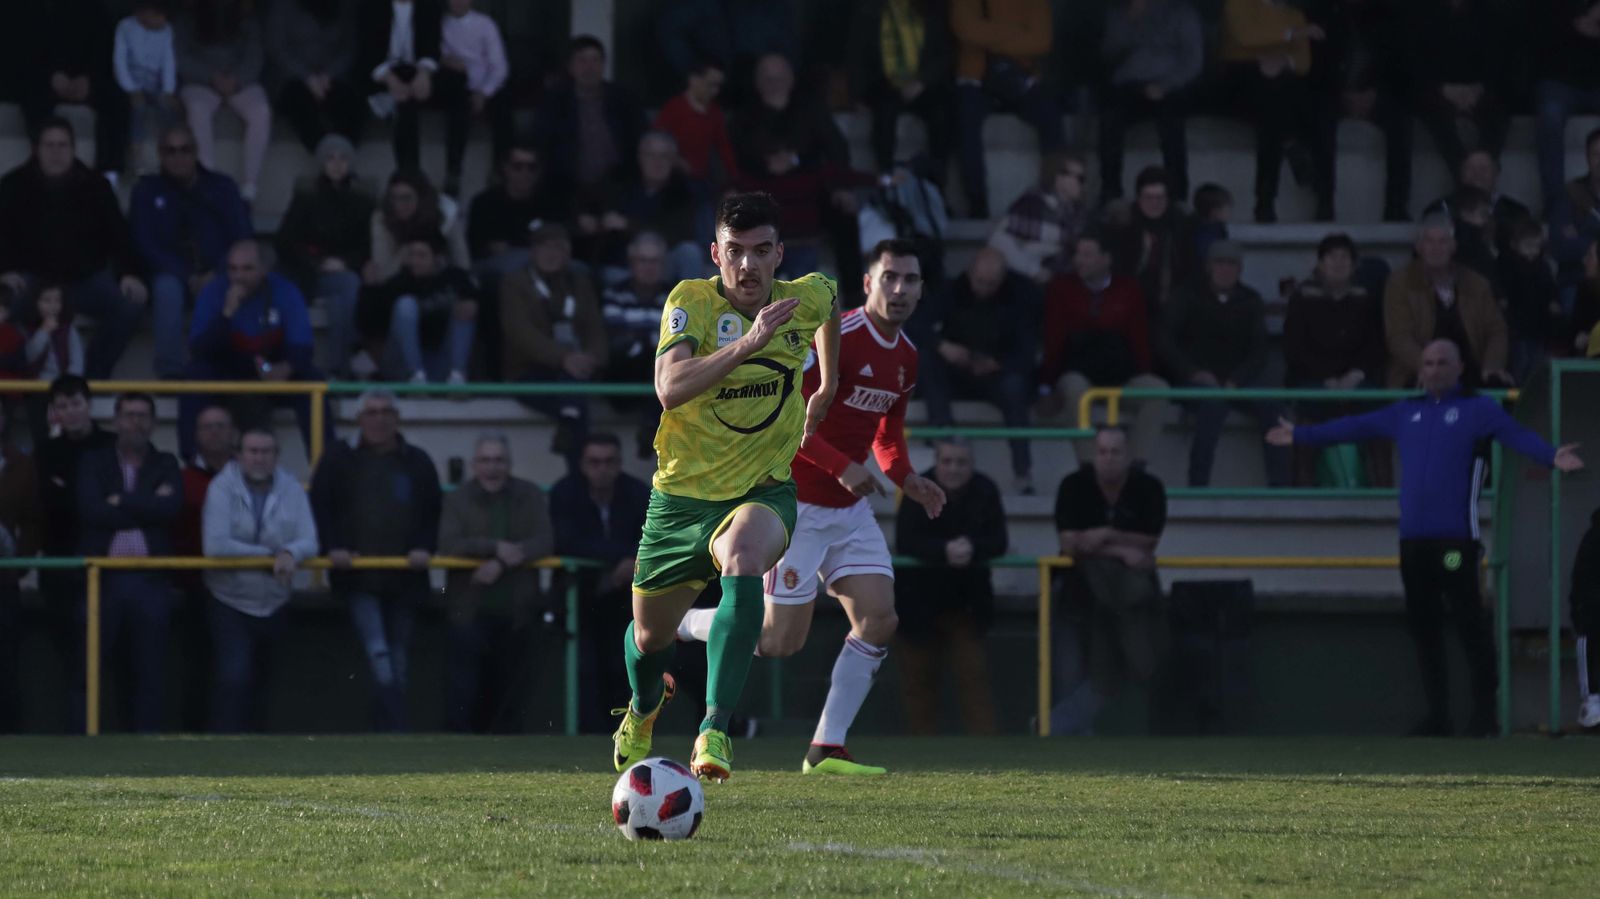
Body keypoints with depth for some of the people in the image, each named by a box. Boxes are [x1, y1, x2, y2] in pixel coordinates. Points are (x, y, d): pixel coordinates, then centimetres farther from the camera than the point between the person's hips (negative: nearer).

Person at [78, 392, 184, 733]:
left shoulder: (165, 465, 12)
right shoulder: (93, 463, 9)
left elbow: (171, 507, -7)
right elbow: (91, 510, -8)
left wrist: (121, 502, -6)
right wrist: (146, 506, -7)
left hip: (149, 580, 1)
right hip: (103, 577, -1)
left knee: (151, 672, 0)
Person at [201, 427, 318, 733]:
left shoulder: (291, 489, 0)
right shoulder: (222, 487, -10)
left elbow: (309, 542, -7)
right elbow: (216, 546, -20)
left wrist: (290, 553, -31)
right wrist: (270, 555, -16)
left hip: (275, 604, 4)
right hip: (232, 604, -4)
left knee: (263, 683, 15)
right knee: (233, 679, -18)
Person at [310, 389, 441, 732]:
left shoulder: (417, 463, 11)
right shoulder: (339, 459, 4)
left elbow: (434, 512, 12)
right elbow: (320, 508, 3)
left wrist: (425, 547, -6)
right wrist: (333, 547, -12)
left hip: (404, 578, 3)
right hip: (358, 577, -3)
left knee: (399, 664, 8)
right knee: (379, 654, -18)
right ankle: (398, 732, -23)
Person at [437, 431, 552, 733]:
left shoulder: (530, 496, 6)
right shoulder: (458, 500, 2)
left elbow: (544, 542, -7)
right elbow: (449, 546, -13)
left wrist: (502, 563, -20)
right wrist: (495, 547, -24)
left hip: (515, 614, 2)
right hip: (470, 614, -2)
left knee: (510, 694, 7)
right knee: (464, 693, -8)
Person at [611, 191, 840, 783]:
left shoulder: (808, 298, -6)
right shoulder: (691, 301, -17)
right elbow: (670, 389, -34)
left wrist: (827, 387, 29)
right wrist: (747, 343, -43)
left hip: (762, 491, 0)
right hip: (683, 493, 0)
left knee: (742, 565, -36)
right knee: (650, 637, 16)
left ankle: (714, 729, -39)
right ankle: (644, 706, 54)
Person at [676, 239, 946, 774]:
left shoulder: (906, 358, 9)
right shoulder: (835, 339, -18)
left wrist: (907, 480, 3)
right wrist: (841, 467, -26)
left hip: (850, 508, 8)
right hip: (799, 503, -8)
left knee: (879, 619, -7)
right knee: (780, 641, -7)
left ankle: (827, 749, -2)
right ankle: (673, 625, 17)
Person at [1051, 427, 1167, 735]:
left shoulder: (1148, 488, -10)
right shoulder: (1074, 487, -14)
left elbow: (1148, 543, -12)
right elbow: (1070, 543, -20)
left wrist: (1107, 537, -25)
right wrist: (1122, 551, -25)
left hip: (1131, 587, 2)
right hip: (1084, 587, -2)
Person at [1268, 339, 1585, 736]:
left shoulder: (1478, 409, 0)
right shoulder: (1407, 412, 18)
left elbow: (1516, 434, -15)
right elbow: (1356, 427, 25)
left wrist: (1551, 456, -33)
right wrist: (1301, 435, 28)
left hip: (1455, 539, -6)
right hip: (1413, 538, 6)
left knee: (1469, 622, -8)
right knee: (1422, 625, 8)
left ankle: (1484, 712, -2)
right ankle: (1437, 714, 16)